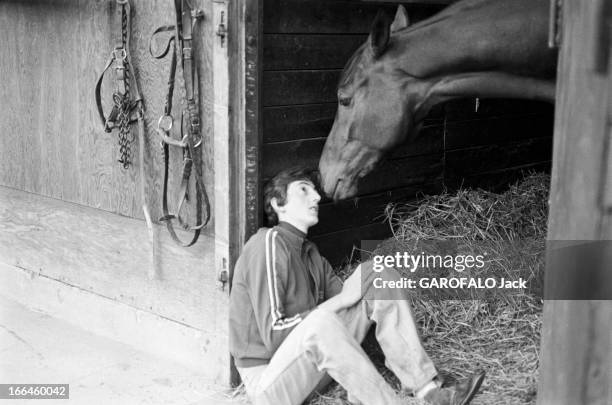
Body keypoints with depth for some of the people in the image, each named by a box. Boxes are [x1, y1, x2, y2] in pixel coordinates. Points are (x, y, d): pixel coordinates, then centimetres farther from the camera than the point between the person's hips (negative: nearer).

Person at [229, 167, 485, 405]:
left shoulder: (310, 253, 12)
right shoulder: (269, 242, -16)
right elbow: (273, 336, -22)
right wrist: (339, 301, -19)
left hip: (309, 365, 8)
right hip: (267, 381, -8)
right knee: (319, 322, -40)